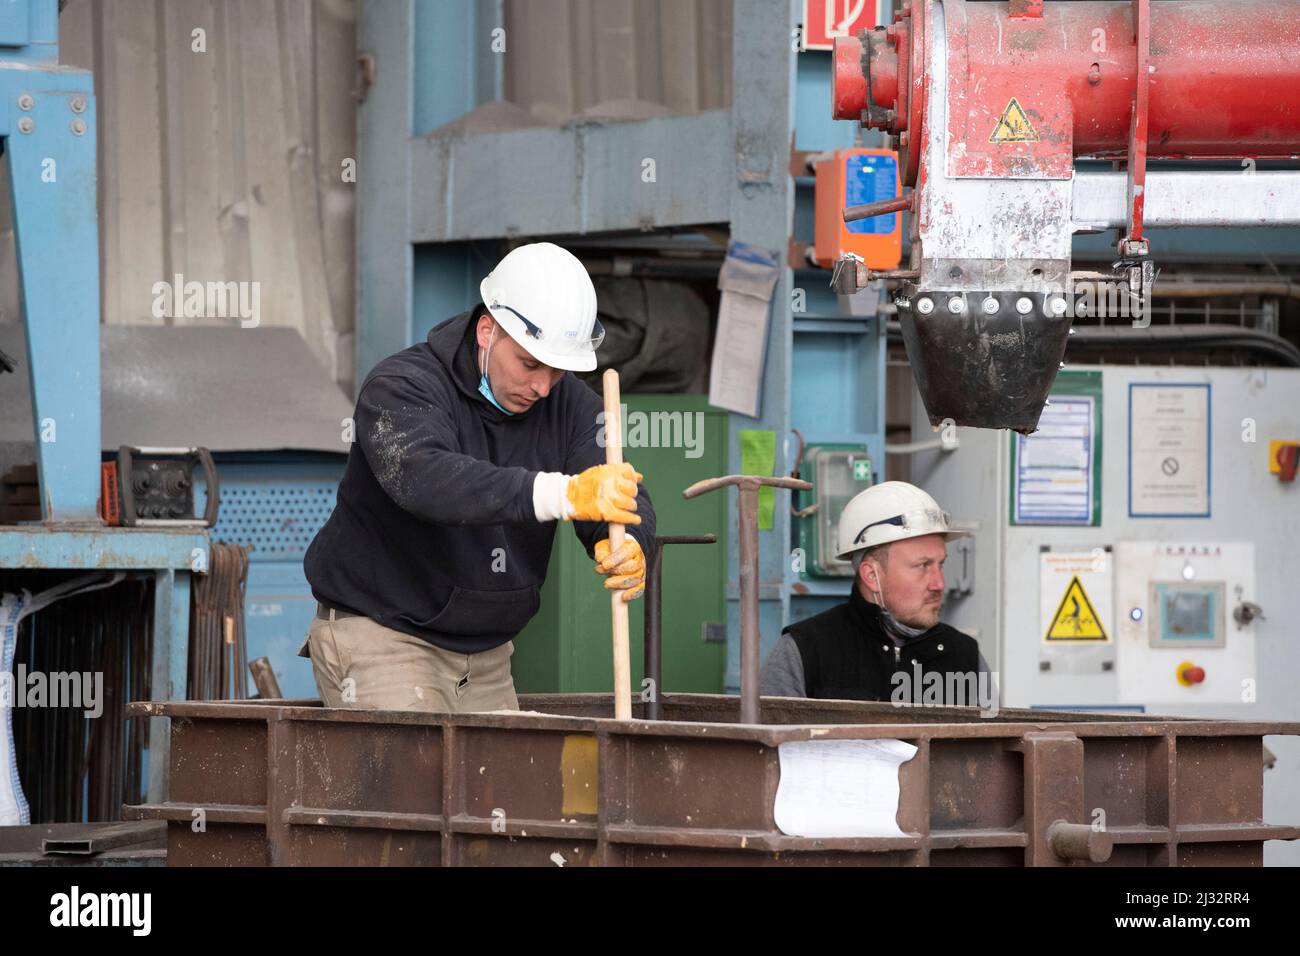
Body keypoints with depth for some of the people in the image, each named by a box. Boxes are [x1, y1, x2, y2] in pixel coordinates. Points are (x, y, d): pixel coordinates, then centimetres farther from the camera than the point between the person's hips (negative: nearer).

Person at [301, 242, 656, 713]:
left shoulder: (570, 405, 0)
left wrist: (629, 548, -39)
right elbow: (424, 478, -39)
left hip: (485, 656, 6)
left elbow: (629, 502, -11)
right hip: (380, 635, -6)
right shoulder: (399, 387, -18)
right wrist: (563, 494, -52)